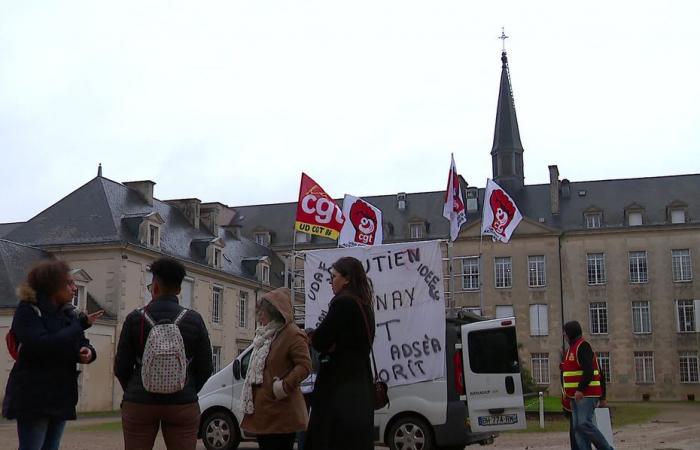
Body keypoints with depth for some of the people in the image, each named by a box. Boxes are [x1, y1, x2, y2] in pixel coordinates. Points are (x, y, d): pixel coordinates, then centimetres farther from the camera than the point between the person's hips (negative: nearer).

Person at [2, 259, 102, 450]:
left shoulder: (67, 312, 12)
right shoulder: (28, 311, -9)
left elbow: (82, 344, 14)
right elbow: (41, 346, -24)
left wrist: (88, 352, -11)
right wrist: (79, 325, -17)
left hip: (60, 397, 7)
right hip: (33, 399, -7)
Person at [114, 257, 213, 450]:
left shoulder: (135, 318, -2)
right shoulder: (193, 319, 0)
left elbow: (121, 368, 1)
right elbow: (205, 368, 3)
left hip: (139, 404, 0)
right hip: (183, 405, 0)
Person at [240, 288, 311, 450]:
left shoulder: (292, 335, -12)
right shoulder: (264, 336, 19)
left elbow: (305, 365, -22)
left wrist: (285, 386, -26)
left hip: (280, 414, -10)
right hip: (262, 412, 10)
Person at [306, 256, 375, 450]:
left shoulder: (343, 303, -13)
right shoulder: (363, 306, 15)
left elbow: (320, 341, -14)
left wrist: (312, 337, 7)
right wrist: (331, 344, 2)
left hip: (340, 386, -9)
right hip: (360, 382, 9)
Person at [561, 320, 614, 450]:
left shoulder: (583, 346, -10)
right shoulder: (572, 348, 20)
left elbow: (589, 371, -21)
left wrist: (580, 390, -26)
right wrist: (567, 390, 20)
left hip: (587, 394, -10)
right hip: (576, 395, 10)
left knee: (584, 423, -17)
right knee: (577, 427, 3)